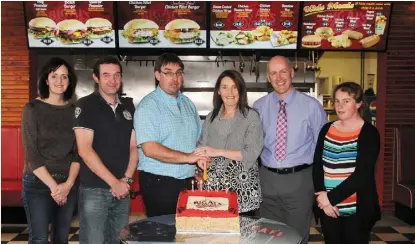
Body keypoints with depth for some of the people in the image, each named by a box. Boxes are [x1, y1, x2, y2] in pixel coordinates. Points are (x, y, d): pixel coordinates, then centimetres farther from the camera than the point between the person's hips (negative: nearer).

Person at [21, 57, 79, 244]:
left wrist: (68, 183, -9)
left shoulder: (74, 111, 5)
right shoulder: (32, 109, -4)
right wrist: (53, 185, -12)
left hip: (68, 183, 3)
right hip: (38, 183, -3)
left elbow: (78, 151, 3)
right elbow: (31, 154, -8)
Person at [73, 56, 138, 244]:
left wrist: (127, 179, -3)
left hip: (122, 189, 5)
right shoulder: (86, 106, -6)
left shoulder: (128, 107, 10)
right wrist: (113, 182, -15)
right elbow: (85, 150, -14)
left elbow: (133, 147, 11)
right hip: (94, 189, -5)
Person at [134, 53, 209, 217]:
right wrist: (188, 157, -24)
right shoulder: (147, 106, -10)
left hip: (188, 183, 6)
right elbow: (150, 149, -20)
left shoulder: (188, 104, 12)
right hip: (159, 183, -6)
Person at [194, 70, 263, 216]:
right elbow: (202, 144, 13)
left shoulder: (251, 116, -2)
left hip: (241, 186, -3)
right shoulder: (212, 117, 11)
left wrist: (219, 152, -16)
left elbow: (252, 153, -10)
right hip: (213, 185, 3)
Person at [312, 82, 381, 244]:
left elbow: (361, 174, -16)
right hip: (328, 208, 4)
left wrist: (331, 197, -16)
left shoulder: (368, 133, -8)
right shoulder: (327, 129, 6)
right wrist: (322, 195, -10)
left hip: (357, 210, -4)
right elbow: (317, 165, 4)